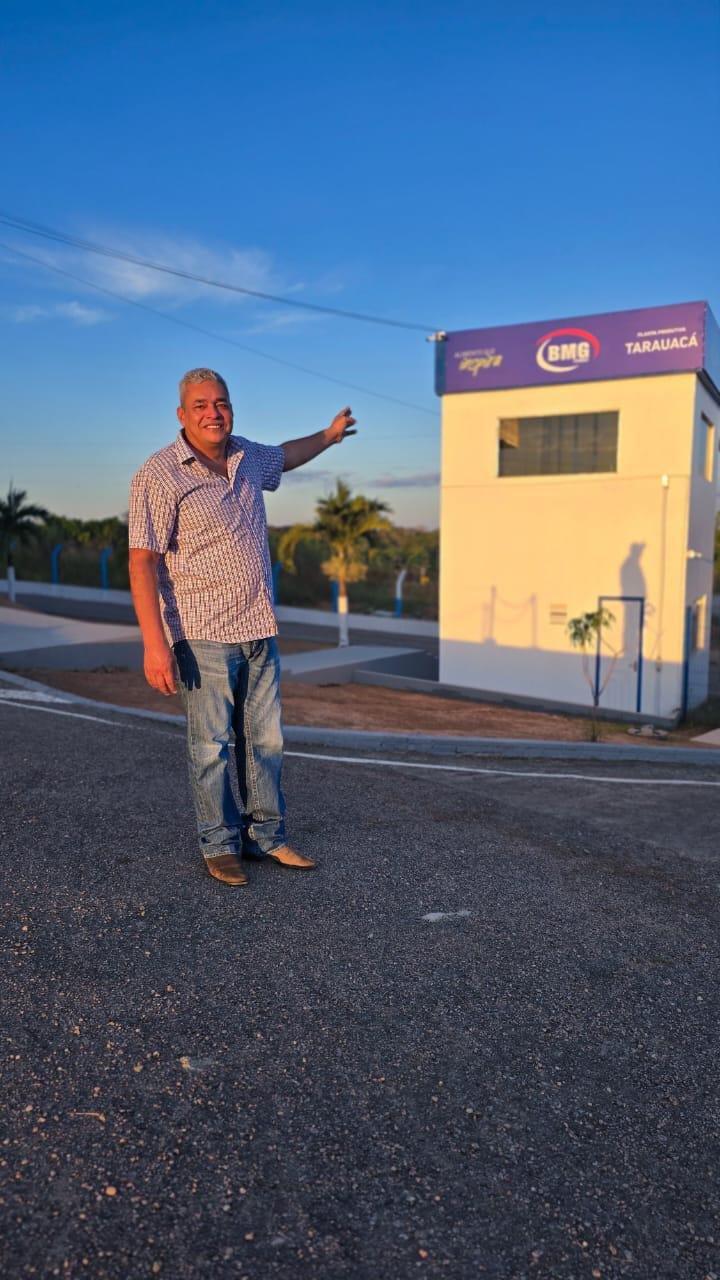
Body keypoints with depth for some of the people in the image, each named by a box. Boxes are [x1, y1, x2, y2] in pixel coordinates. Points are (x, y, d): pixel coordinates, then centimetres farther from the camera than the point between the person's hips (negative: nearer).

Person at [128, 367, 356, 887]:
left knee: (265, 741, 11)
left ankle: (266, 835, 24)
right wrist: (155, 645, -23)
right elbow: (143, 561, -16)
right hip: (204, 635, -6)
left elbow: (282, 457, 34)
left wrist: (329, 435, 48)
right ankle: (221, 846, 17)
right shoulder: (159, 475, -11)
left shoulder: (247, 457, 9)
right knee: (212, 746, 1)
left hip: (260, 630, 7)